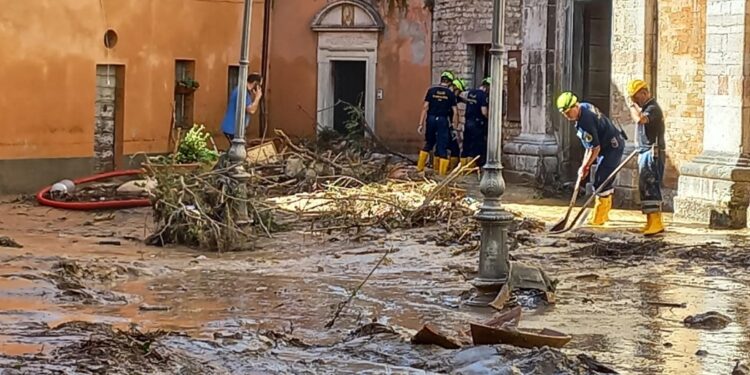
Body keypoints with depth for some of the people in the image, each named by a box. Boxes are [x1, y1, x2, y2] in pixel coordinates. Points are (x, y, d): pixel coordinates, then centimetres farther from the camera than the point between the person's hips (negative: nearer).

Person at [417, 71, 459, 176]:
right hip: (443, 120, -2)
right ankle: (442, 171, 2)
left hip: (431, 119, 2)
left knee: (428, 144, 18)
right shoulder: (450, 94, 1)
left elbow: (425, 107, -2)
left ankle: (420, 167, 20)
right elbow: (455, 112, -2)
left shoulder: (431, 90, 2)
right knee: (442, 146, 3)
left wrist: (421, 124, 0)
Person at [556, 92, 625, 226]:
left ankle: (597, 219, -5)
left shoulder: (585, 122, -29)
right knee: (606, 180, 20)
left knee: (601, 182, -10)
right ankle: (604, 214, 31)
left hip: (612, 148, -11)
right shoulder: (584, 106, 1)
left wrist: (584, 166, -15)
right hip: (614, 145, 11)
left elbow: (595, 148, -25)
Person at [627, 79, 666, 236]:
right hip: (645, 153, 10)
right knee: (645, 187, 11)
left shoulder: (653, 108, -15)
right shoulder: (645, 107, 17)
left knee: (650, 187, -15)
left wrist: (633, 105, -19)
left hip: (652, 153, -10)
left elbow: (639, 119, -33)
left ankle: (656, 222, -18)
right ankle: (652, 222, 16)